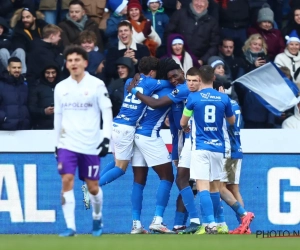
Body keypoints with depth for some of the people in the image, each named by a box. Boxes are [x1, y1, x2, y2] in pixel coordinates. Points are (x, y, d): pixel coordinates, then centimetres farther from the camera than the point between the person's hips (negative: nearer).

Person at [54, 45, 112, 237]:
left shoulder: (96, 85, -3)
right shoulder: (61, 88, 7)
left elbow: (107, 111, -4)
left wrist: (107, 138, -13)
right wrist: (56, 142, 15)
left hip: (91, 145, -2)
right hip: (67, 143, 2)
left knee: (93, 186, 5)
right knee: (67, 181, -13)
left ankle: (97, 219, 32)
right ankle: (70, 226, -12)